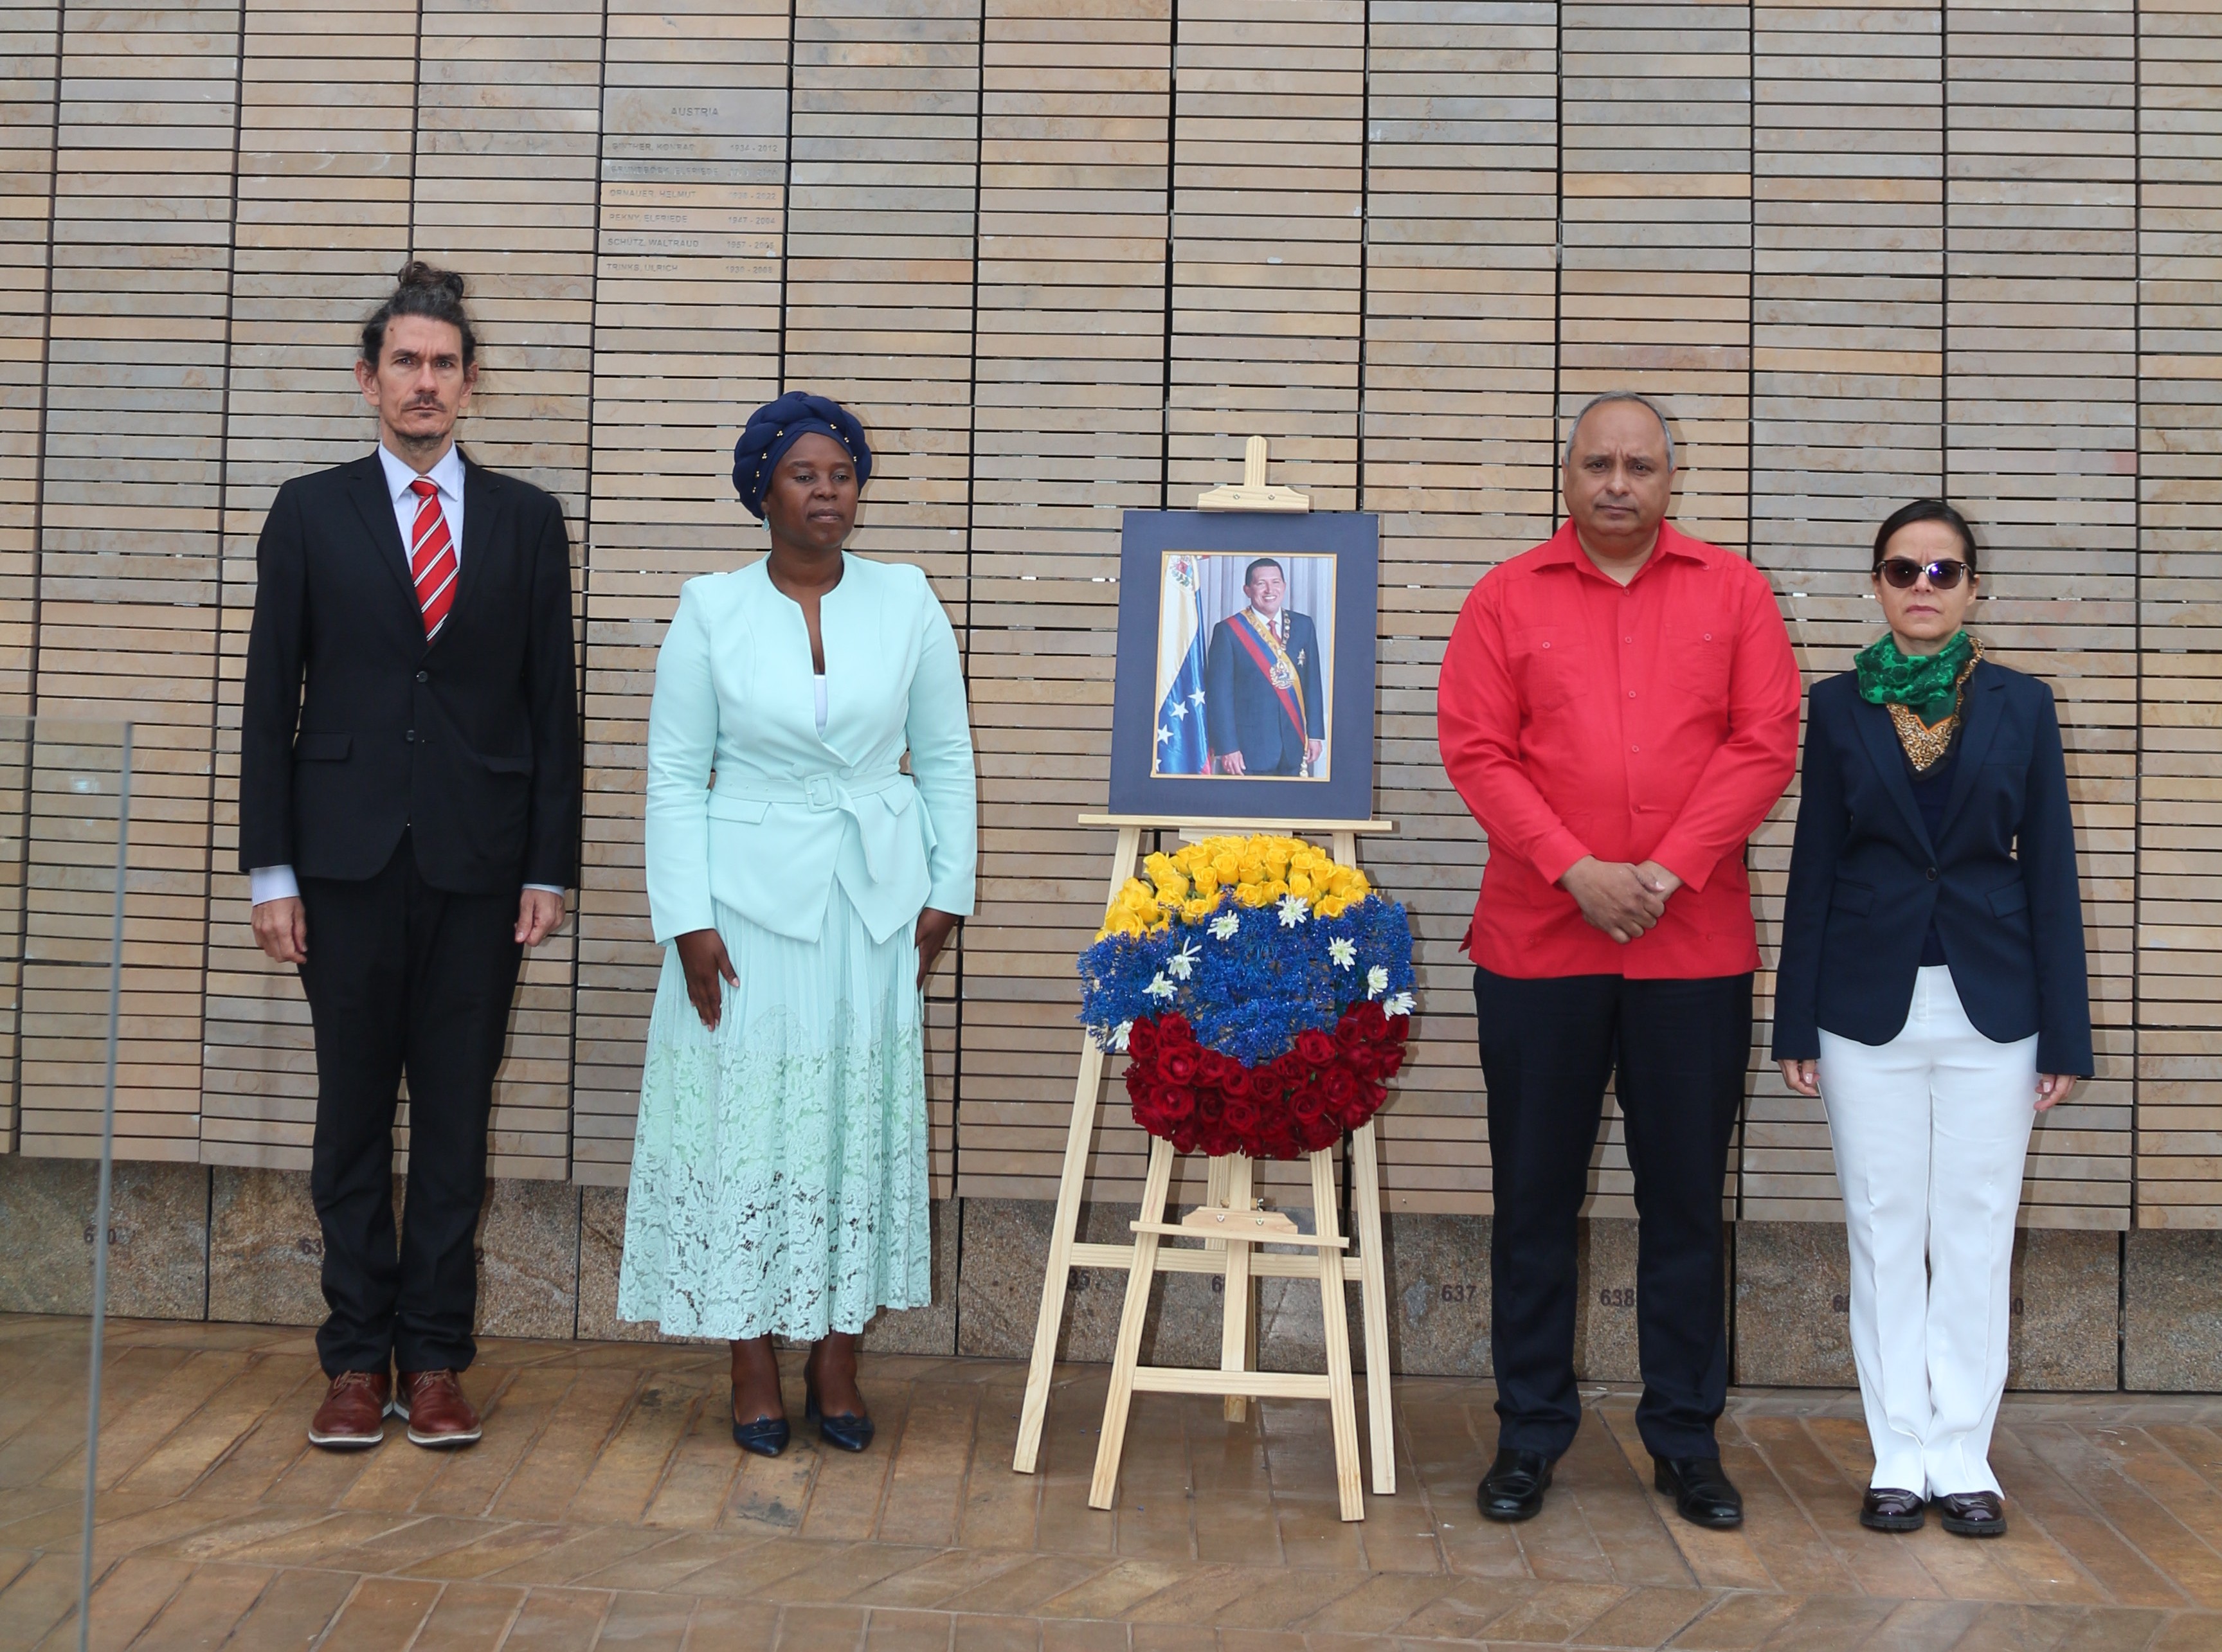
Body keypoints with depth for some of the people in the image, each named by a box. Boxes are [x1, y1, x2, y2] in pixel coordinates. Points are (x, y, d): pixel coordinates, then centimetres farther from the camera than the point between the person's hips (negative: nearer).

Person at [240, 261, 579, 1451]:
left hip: (479, 862, 1)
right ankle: (358, 1360, 15)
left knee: (457, 1118, 5)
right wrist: (270, 870, -3)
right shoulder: (311, 513, 5)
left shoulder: (525, 519, 8)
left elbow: (551, 702, 6)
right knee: (353, 1116, 6)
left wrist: (550, 865, 0)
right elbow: (270, 697, 3)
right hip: (349, 859, 0)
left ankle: (435, 1362, 14)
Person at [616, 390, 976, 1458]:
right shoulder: (712, 612, -2)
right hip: (750, 899, -2)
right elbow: (674, 776, -2)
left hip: (874, 900, 2)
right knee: (749, 1116, 1)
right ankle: (754, 1372, 13)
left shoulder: (905, 602, 2)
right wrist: (688, 921, -8)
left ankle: (837, 1364, 17)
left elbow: (945, 757, 8)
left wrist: (947, 892, 3)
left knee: (862, 1115, 6)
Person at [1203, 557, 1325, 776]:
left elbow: (1312, 684, 11)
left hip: (1293, 750, 4)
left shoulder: (1303, 626, 10)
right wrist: (1227, 748, -12)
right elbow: (1219, 695, -7)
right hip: (1249, 750, -4)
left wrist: (1315, 734, 5)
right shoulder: (1228, 631, -4)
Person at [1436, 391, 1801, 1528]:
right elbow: (1475, 751, -3)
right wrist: (1576, 871, -13)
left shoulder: (1733, 591, 6)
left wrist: (1669, 871, -11)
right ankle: (1529, 1434, 19)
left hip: (1696, 945, 0)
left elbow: (1765, 744, -1)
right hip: (1538, 938, 0)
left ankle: (1686, 1440, 20)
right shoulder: (1507, 598, 5)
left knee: (1686, 1198, 8)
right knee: (1535, 1197, 7)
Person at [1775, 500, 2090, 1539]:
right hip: (1870, 1006, 0)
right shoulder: (1838, 706, 3)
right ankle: (1899, 1459, 16)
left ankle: (1963, 1461, 15)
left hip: (1991, 1006, 0)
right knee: (1884, 1234, 6)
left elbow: (2050, 870, 3)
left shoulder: (2020, 706, 4)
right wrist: (1796, 1025, 0)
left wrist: (2065, 1034, 0)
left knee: (1975, 1238, 5)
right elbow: (1813, 867, 3)